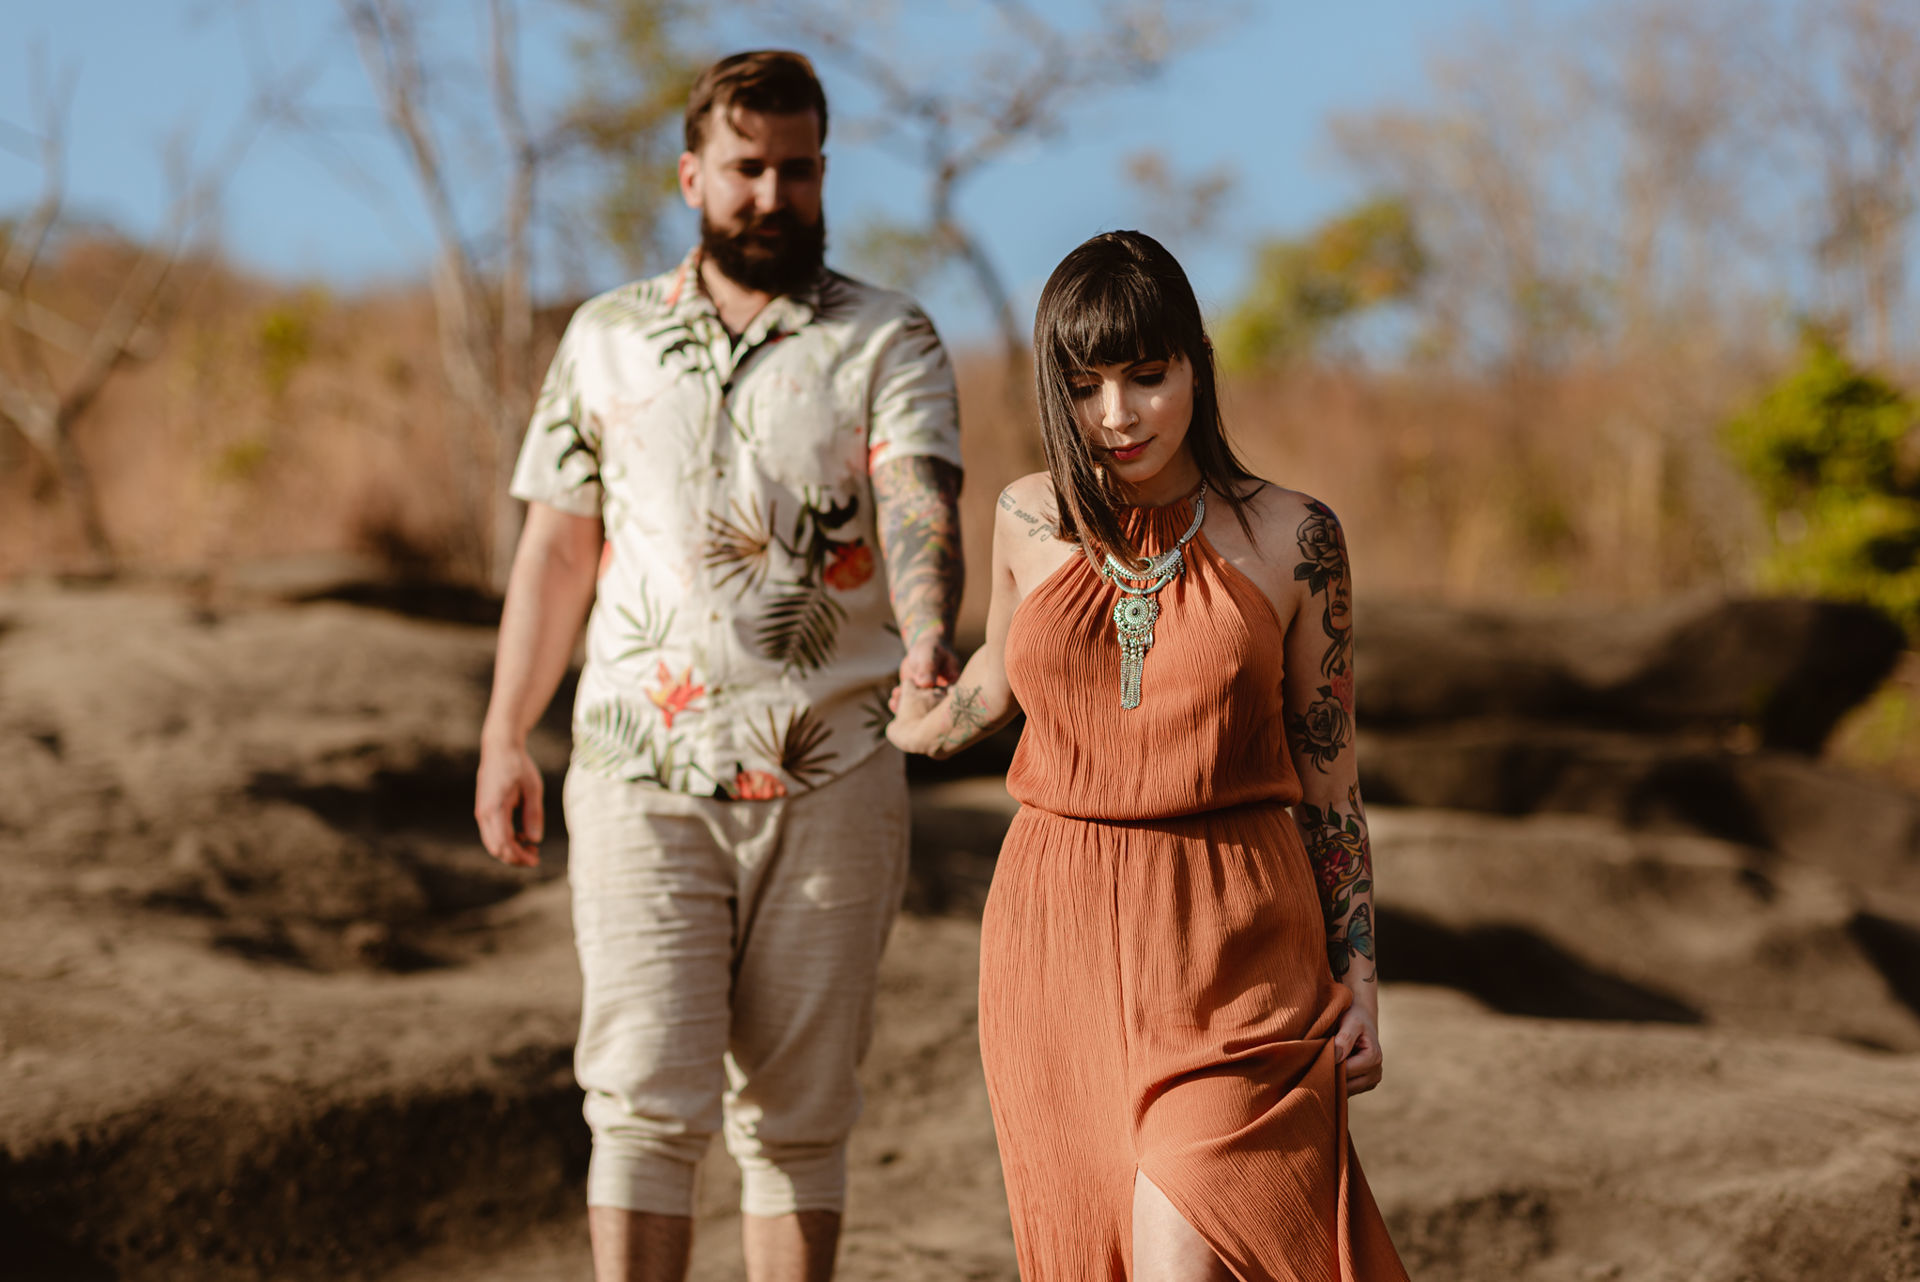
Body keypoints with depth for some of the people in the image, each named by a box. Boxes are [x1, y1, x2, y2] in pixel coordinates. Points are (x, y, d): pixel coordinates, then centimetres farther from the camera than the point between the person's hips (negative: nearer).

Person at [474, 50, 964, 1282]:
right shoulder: (608, 338, 10)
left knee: (798, 1110, 6)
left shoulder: (888, 341, 2)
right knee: (646, 1098, -8)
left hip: (830, 776, -1)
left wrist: (929, 639, -36)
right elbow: (557, 548, 15)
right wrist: (505, 737, 10)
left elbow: (919, 503, -16)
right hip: (642, 771, 1)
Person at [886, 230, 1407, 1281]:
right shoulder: (1030, 521, 5)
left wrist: (1359, 977, 3)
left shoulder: (1290, 540, -1)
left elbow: (1329, 773, 6)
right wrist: (916, 731, 42)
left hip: (1231, 955, -3)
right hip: (1056, 940, 3)